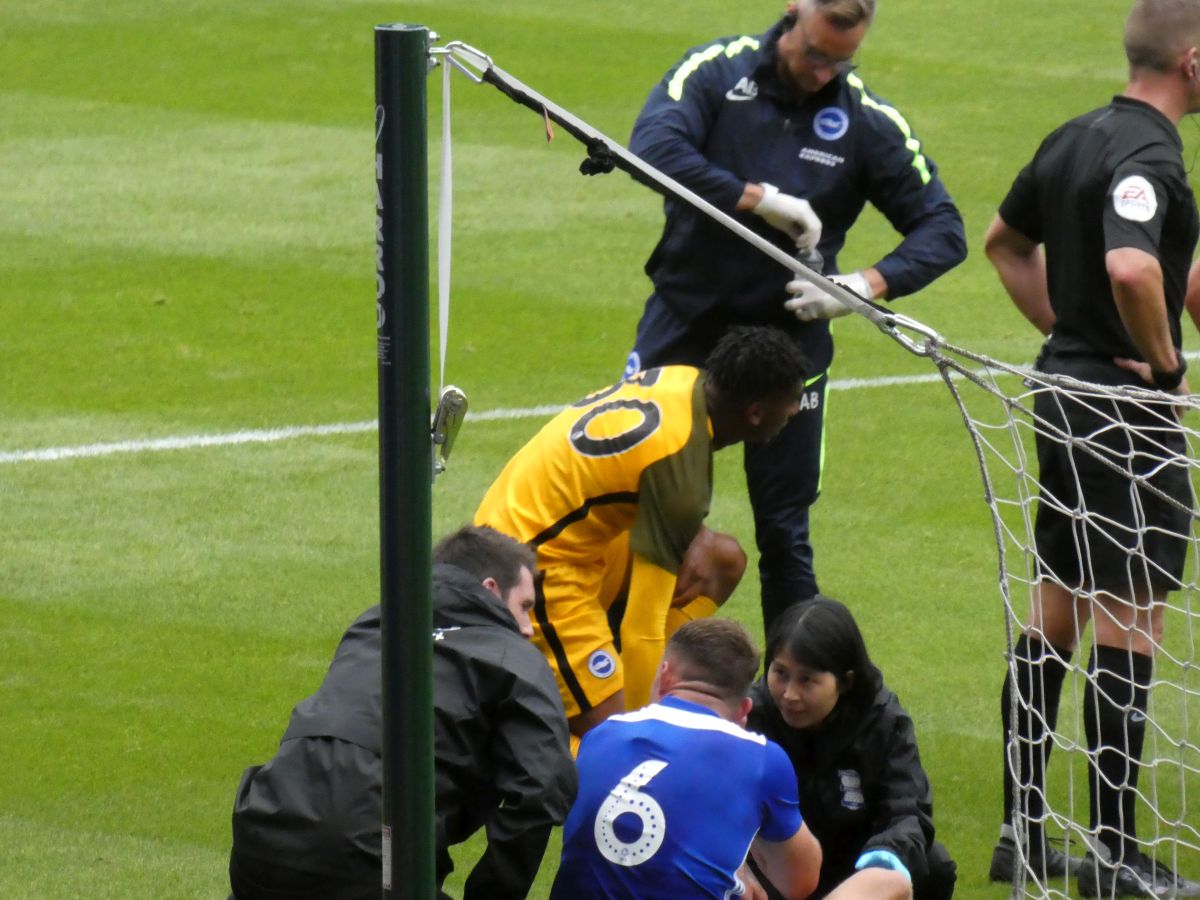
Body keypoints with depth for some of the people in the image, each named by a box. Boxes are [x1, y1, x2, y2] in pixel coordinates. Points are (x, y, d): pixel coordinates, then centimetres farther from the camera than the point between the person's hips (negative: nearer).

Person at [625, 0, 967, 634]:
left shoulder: (869, 122, -4)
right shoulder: (717, 71, -8)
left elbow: (943, 231, -3)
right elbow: (654, 147, -25)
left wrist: (867, 284, -20)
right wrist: (760, 198, -28)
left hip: (790, 331, 1)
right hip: (686, 321, -1)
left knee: (784, 533, 6)